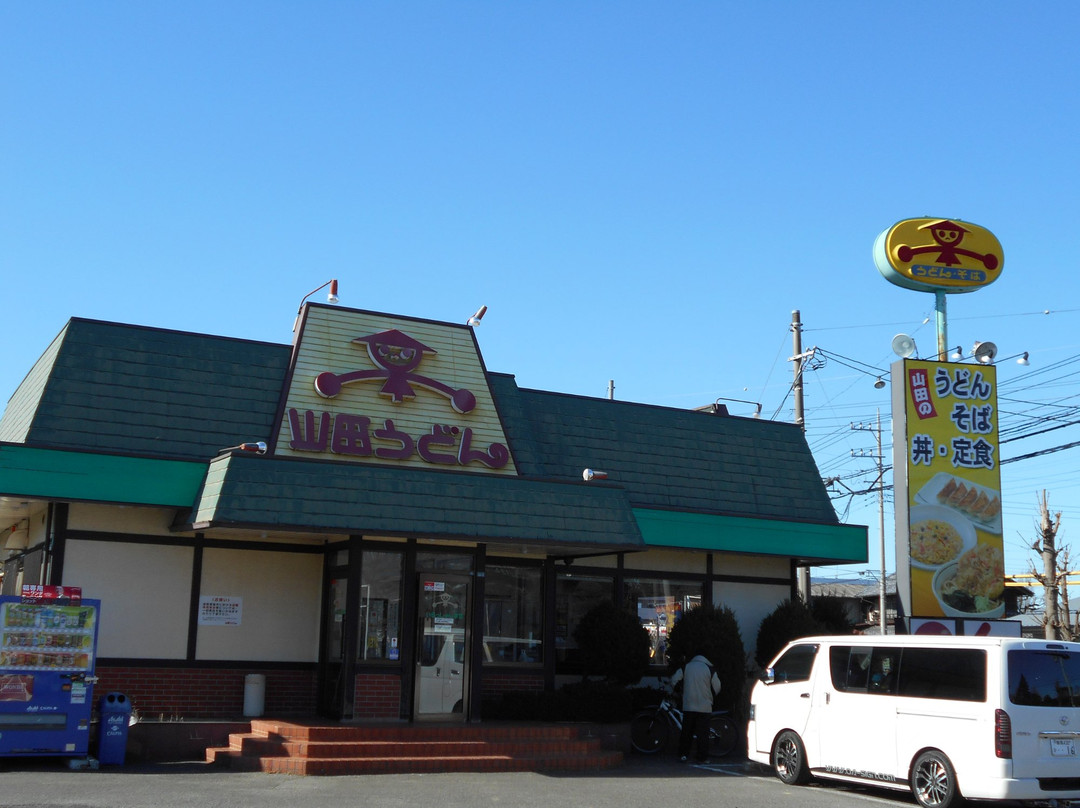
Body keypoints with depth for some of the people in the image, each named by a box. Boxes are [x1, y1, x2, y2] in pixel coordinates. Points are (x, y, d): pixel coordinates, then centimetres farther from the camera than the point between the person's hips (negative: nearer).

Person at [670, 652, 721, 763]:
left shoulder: (686, 667, 4)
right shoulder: (710, 669, -2)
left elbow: (674, 680, 3)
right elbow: (717, 688, 1)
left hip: (688, 706, 2)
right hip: (704, 707, -2)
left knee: (686, 731, 11)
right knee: (703, 733, 1)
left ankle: (683, 754, 11)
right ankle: (702, 757, -1)